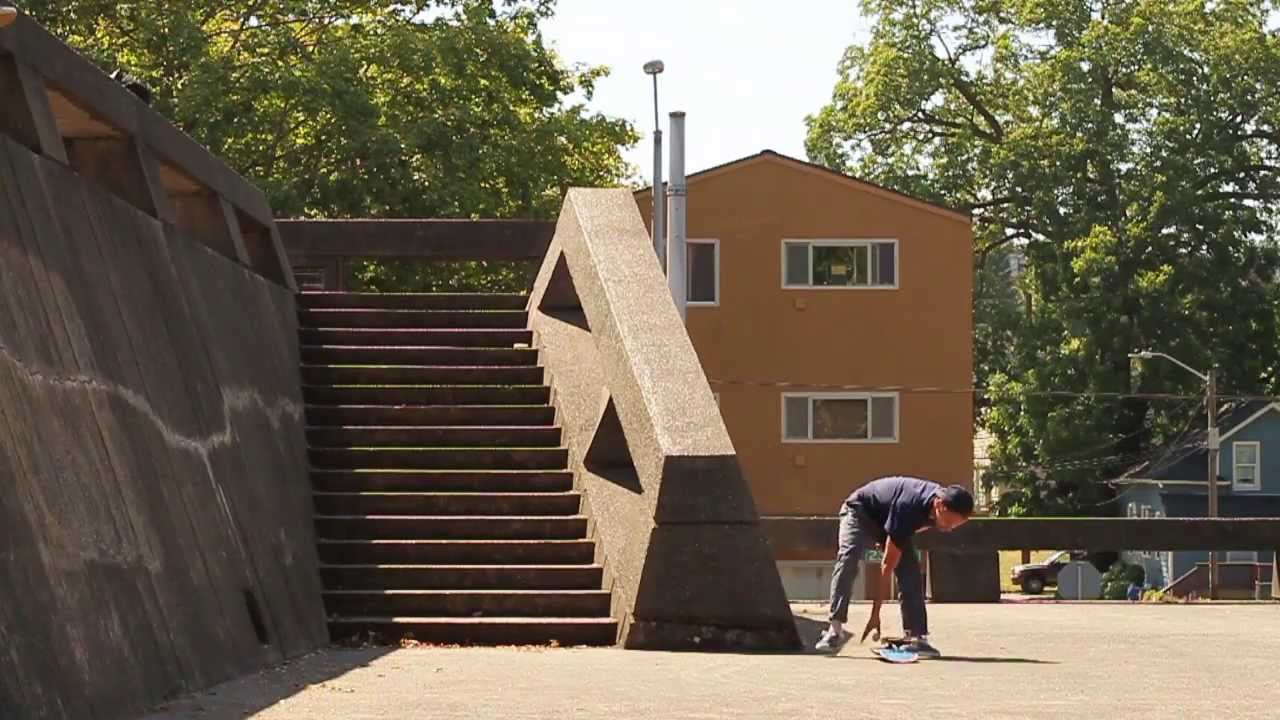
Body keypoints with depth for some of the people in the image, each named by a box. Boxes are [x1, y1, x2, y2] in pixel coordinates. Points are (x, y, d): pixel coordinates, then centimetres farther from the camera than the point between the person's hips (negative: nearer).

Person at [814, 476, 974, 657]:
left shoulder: (940, 500, -21)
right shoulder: (908, 508, -41)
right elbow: (887, 566, -37)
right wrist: (875, 615, -35)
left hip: (887, 518, 7)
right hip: (861, 511, -7)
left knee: (910, 571, -11)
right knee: (848, 560, -31)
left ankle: (915, 636, -10)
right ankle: (835, 629, -38)